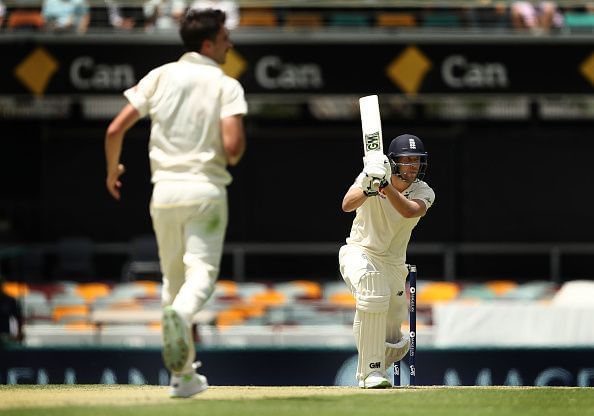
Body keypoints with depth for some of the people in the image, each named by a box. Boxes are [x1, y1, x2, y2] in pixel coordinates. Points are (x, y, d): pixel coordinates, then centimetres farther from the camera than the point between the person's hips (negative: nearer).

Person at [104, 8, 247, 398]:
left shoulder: (160, 77, 5)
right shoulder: (226, 86, -5)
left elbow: (115, 129, -1)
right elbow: (232, 146, -17)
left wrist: (112, 171, 17)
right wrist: (233, 157, 8)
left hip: (164, 190, 4)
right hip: (206, 188, -4)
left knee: (173, 276, 15)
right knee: (201, 271, -5)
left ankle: (184, 375, 15)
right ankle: (180, 314, -42)